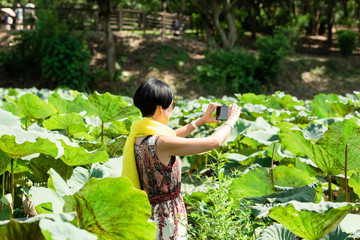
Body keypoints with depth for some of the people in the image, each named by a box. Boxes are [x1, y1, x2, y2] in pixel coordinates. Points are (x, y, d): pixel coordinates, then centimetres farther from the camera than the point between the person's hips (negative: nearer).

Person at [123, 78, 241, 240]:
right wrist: (231, 121, 1)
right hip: (166, 218, -8)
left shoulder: (136, 135, 0)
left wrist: (201, 121, 26)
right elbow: (214, 141, -18)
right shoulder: (161, 143, -24)